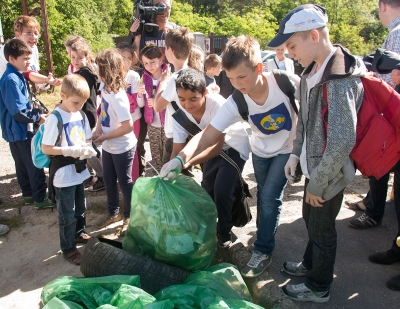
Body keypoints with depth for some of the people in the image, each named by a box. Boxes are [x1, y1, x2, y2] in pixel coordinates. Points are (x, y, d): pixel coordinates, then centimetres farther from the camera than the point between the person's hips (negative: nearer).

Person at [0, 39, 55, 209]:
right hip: (19, 131, -9)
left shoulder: (17, 76, 8)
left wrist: (37, 112, 1)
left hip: (18, 130, 9)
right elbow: (18, 111, -24)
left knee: (23, 164, 18)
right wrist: (38, 118, -13)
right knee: (35, 165, -1)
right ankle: (40, 198, 9)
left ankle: (28, 194, 30)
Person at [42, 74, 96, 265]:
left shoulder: (81, 115, 0)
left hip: (79, 170, 6)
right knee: (67, 214, 6)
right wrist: (70, 150, -27)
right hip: (63, 174, -6)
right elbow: (45, 148, -19)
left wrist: (87, 149, -12)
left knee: (80, 208, 23)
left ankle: (79, 233, 45)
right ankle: (68, 249, 22)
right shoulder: (55, 119, -18)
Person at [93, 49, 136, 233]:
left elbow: (128, 126, -28)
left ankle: (130, 216, 31)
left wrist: (104, 136, -18)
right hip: (108, 146, 8)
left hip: (122, 148, -8)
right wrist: (98, 129, -4)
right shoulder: (105, 88, -3)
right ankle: (113, 212, 40)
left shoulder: (117, 95, -26)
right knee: (109, 181, 20)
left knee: (125, 182, 10)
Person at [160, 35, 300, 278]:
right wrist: (181, 158, -48)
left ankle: (263, 252, 8)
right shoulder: (235, 103, -25)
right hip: (261, 151, 3)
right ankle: (267, 232, 39)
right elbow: (208, 135, -32)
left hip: (288, 149, -3)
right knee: (264, 196, 14)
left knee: (270, 196, -7)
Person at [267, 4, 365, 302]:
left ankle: (318, 288, 34)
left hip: (330, 173, -8)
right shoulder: (313, 70, 1)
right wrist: (296, 153, 9)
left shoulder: (340, 80, -27)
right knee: (310, 219, 24)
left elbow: (342, 143, -29)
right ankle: (311, 264, 49)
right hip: (315, 165, 8)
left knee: (322, 227, 10)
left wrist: (317, 186, -20)